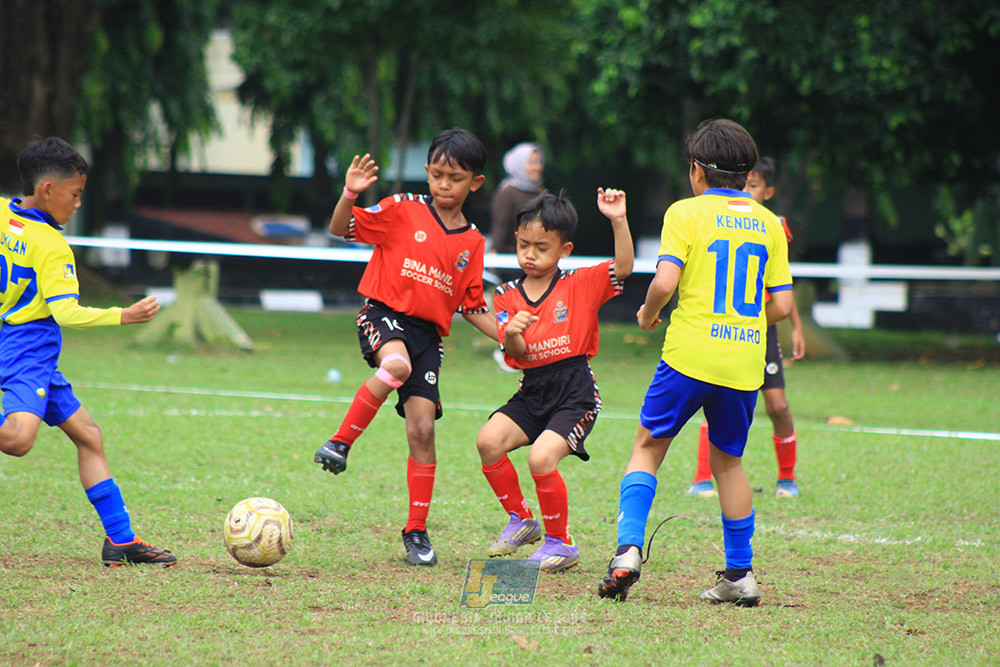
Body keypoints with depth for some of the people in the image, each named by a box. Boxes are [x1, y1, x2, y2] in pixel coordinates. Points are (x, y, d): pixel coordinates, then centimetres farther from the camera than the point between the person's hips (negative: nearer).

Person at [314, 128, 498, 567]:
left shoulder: (472, 242, 11)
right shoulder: (403, 211, 1)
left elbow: (472, 307, 17)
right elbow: (341, 230, -2)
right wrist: (351, 194, -20)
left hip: (429, 333, 3)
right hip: (384, 315, -3)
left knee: (422, 429, -4)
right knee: (397, 364, -39)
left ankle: (416, 532, 7)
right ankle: (340, 443, -24)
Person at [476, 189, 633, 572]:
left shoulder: (580, 286, 0)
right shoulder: (507, 297, 7)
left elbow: (624, 267, -15)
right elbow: (516, 354, -4)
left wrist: (618, 221, -27)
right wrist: (513, 335, -28)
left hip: (575, 392, -4)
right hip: (532, 393, 5)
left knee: (541, 458, -23)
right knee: (489, 440, -15)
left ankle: (560, 543, -1)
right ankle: (521, 521, 7)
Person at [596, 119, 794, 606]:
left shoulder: (687, 213, -2)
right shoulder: (768, 223, 10)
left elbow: (665, 282, -14)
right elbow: (782, 304, 7)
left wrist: (647, 312, 6)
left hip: (690, 352, -4)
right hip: (745, 361, 4)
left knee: (648, 446, 8)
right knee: (728, 460, 16)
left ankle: (628, 549, -9)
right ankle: (740, 575, 15)